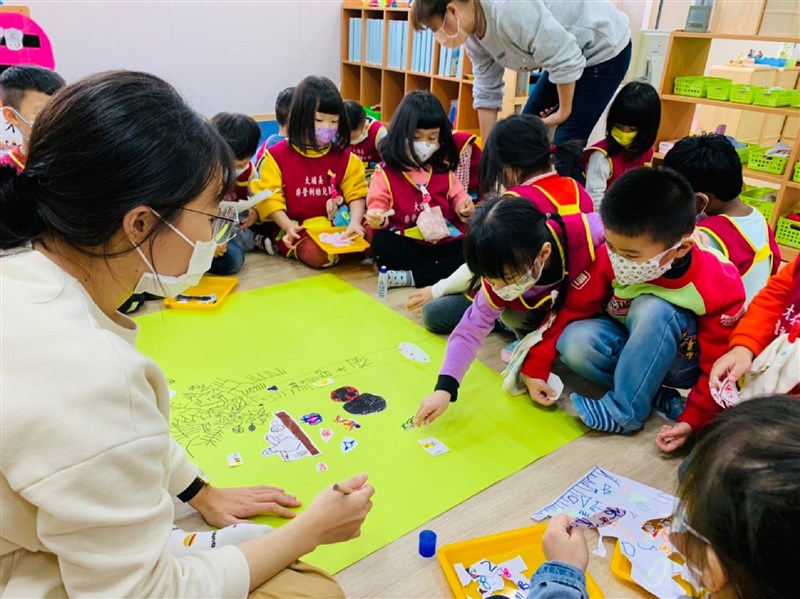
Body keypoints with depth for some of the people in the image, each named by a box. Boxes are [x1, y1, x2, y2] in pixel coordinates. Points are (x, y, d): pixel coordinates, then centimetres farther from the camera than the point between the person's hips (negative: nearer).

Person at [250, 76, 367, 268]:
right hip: (298, 228, -4)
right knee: (316, 254, -34)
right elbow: (270, 198, -7)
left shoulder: (344, 156, 6)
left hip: (336, 224, 4)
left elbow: (356, 193, 1)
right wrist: (288, 227, -23)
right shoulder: (277, 155, -3)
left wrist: (355, 221, -19)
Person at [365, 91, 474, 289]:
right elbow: (377, 203, -7)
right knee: (380, 242, -32)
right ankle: (441, 272, -26)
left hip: (444, 239, 3)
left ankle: (412, 277, -25)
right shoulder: (386, 172, -3)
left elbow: (456, 194, 19)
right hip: (406, 242, -2)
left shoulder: (443, 170, 8)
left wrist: (464, 206, -5)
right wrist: (377, 217, -31)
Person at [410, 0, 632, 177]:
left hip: (605, 49, -9)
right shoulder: (473, 31, -5)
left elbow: (565, 61, -31)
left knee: (565, 146, -13)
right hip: (568, 56, 9)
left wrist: (564, 112, -16)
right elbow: (486, 92, 1)